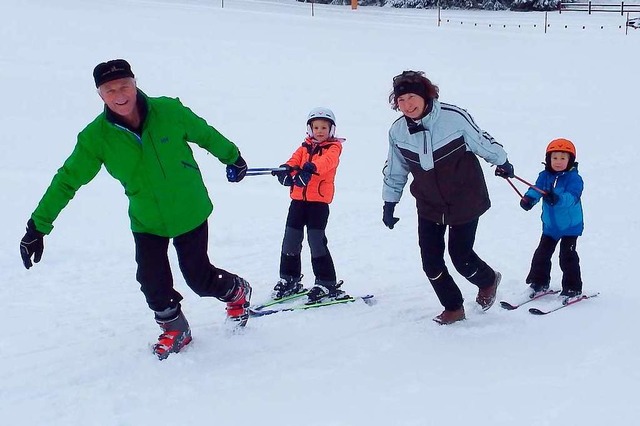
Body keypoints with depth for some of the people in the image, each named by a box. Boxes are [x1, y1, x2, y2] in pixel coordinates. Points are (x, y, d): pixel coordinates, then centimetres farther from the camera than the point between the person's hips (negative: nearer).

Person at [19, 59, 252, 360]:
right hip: (146, 221, 1)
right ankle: (175, 329, 23)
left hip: (190, 212, -1)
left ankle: (237, 291, 37)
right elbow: (67, 180, -9)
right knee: (152, 282, -7)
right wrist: (38, 226, -12)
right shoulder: (96, 137, -15)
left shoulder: (170, 111, -17)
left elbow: (206, 135, 2)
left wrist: (233, 158, 18)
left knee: (199, 279, 3)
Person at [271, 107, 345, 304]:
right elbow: (295, 160, -2)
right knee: (290, 238, 7)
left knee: (316, 240, -10)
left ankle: (327, 283, 0)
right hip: (299, 198, 5)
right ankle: (289, 279, 23)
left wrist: (311, 168, -42)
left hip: (320, 200, -5)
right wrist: (286, 169, -26)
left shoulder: (333, 148, 2)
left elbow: (327, 161, -20)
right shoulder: (305, 147, 16)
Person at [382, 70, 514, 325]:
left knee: (461, 258, 1)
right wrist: (389, 203, 12)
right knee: (431, 263, 1)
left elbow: (483, 142, -4)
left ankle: (488, 280, 36)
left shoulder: (454, 117, -22)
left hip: (465, 201, -4)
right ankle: (453, 308, 24)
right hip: (429, 207, 4)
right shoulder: (397, 131, -8)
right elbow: (394, 170, 8)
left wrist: (502, 163, 10)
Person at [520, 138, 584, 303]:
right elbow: (536, 189, -14)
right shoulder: (545, 176, -2)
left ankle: (573, 288, 5)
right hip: (550, 225, 5)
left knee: (567, 256, -6)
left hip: (570, 226, -5)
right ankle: (539, 283, 26)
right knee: (541, 254, 10)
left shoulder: (574, 178, -16)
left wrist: (557, 198, -51)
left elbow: (572, 197, -31)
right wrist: (528, 198, -37)